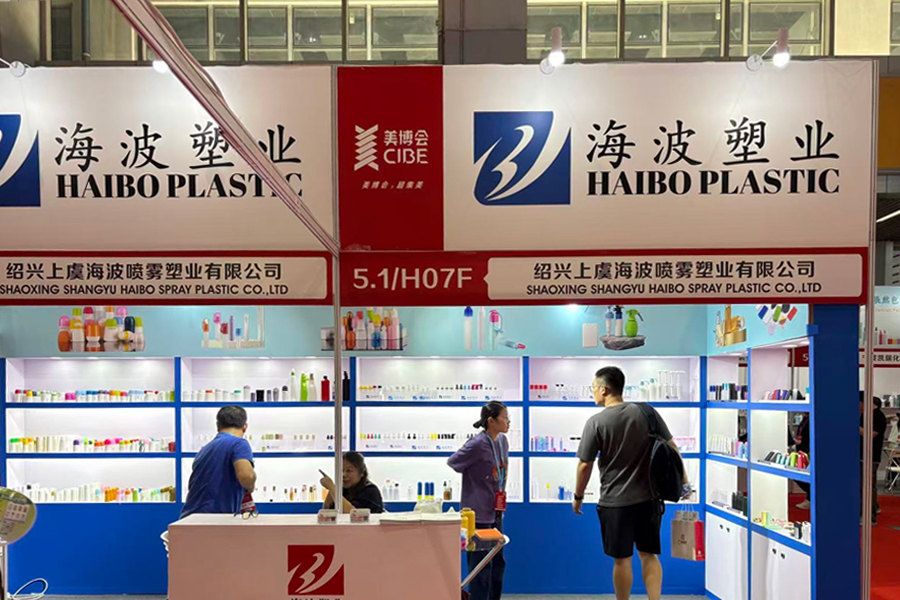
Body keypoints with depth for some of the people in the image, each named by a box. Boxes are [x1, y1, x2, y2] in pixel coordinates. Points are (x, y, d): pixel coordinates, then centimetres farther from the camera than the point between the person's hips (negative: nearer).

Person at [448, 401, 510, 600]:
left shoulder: (502, 441, 5)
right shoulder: (477, 444, -18)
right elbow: (450, 466, -11)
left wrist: (500, 494, 13)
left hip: (495, 513, 8)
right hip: (478, 514, -8)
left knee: (497, 562, 16)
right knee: (481, 566, -1)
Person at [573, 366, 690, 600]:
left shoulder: (596, 422, -12)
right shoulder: (646, 412, -2)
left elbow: (585, 466, -8)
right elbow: (671, 448, 2)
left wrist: (578, 497, 6)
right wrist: (684, 481, 13)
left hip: (615, 502, -3)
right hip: (648, 498, 4)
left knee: (622, 560, 9)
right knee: (649, 555, 14)